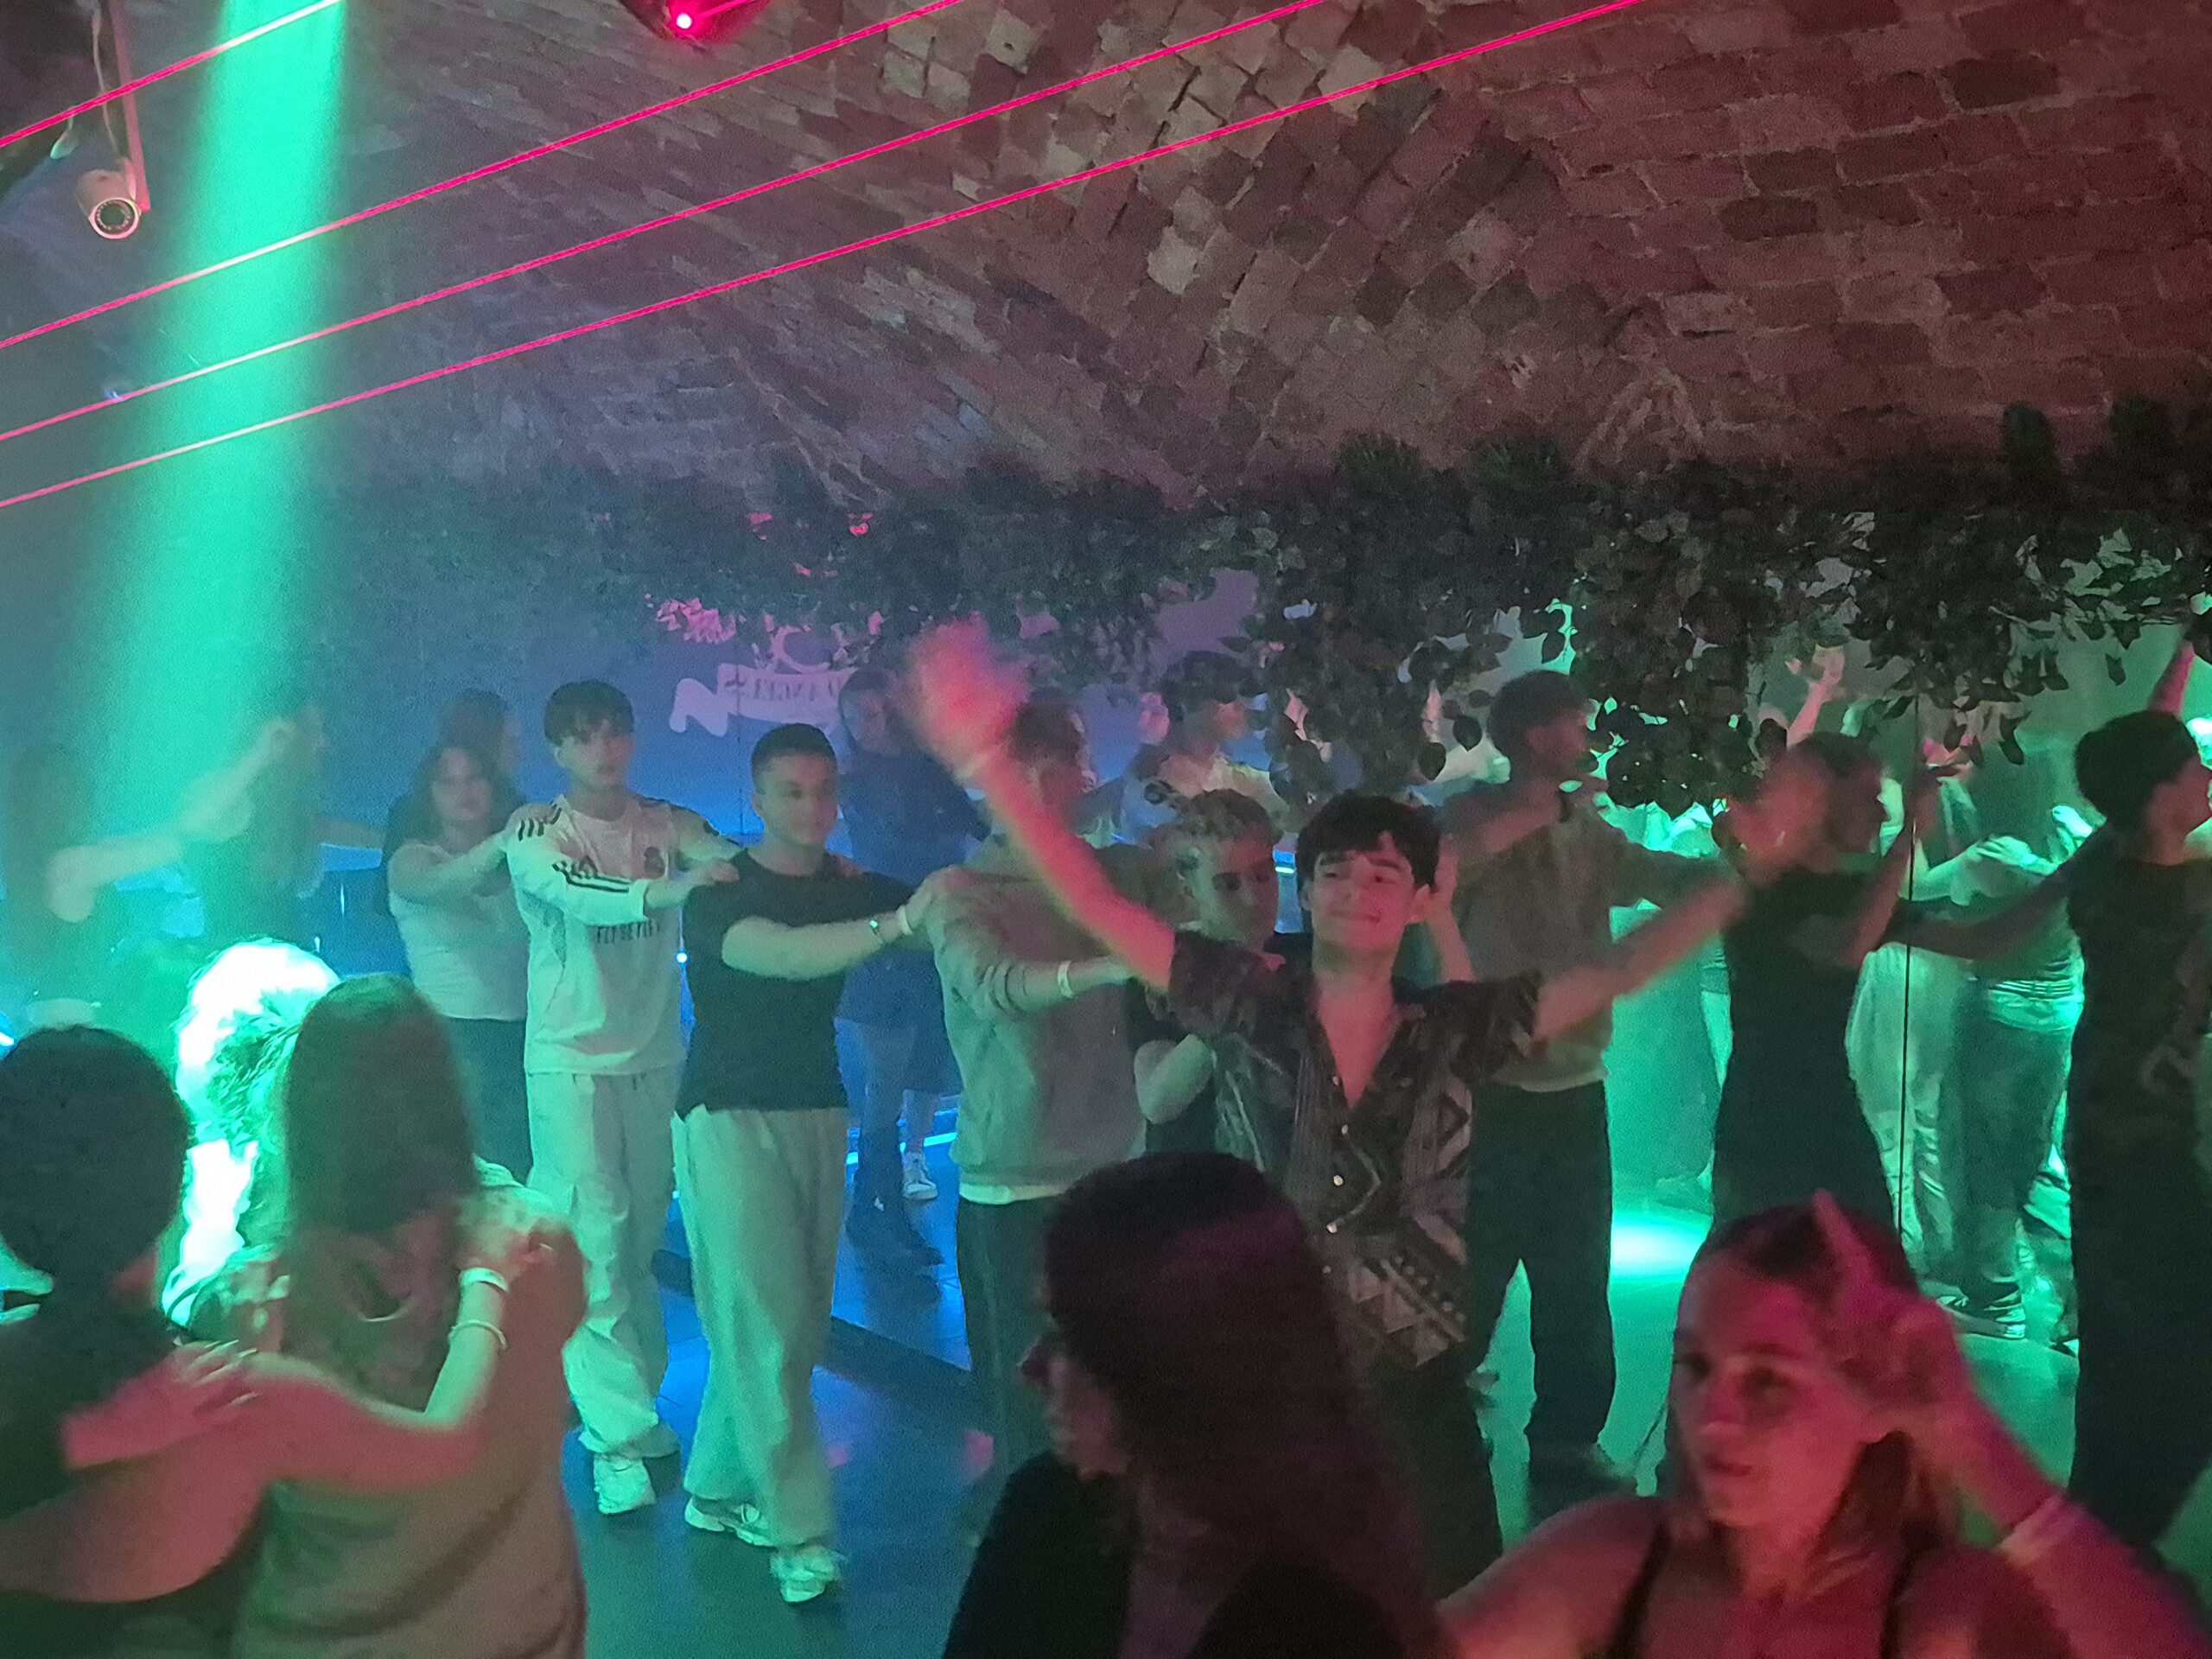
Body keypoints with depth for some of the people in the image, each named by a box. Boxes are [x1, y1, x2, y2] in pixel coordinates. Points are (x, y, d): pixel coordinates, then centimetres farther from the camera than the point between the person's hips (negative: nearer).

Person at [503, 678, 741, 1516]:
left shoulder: (667, 824, 4)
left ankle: (633, 1400, 23)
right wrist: (669, 887, -44)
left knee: (641, 1242, 9)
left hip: (656, 1055, 3)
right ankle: (619, 1434, -2)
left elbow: (725, 859, -15)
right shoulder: (535, 831, -5)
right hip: (572, 1060, -3)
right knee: (595, 1242, -6)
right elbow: (576, 891, -26)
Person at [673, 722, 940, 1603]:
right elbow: (785, 954, -30)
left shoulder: (853, 889, 7)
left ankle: (718, 1487, 25)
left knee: (796, 1320, 8)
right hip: (731, 1116, -5)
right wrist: (899, 921, -42)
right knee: (764, 1323, -8)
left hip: (818, 1112, 6)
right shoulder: (720, 894, -10)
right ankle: (800, 1534, -4)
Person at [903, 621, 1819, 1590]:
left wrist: (1744, 875, -12)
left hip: (1413, 1393, 2)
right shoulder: (1249, 1005, -4)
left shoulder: (1453, 1030, 0)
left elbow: (1613, 974, -3)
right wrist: (989, 762, -19)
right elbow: (1095, 907, -10)